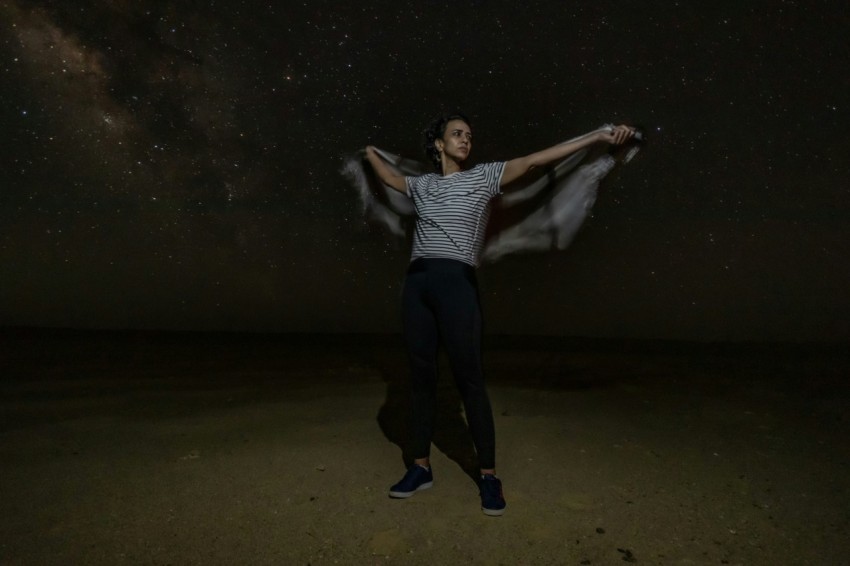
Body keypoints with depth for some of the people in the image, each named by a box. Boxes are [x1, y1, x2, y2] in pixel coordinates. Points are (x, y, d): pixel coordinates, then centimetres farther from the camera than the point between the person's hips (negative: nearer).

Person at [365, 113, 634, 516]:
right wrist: (370, 153, 55)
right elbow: (390, 178, 38)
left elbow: (536, 159, 1)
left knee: (469, 379, -4)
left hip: (456, 283, -4)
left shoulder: (483, 176, 8)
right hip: (417, 283, 4)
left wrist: (599, 136, -4)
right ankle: (421, 467, 18)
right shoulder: (422, 185, 18)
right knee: (420, 375, 7)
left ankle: (488, 475, 8)